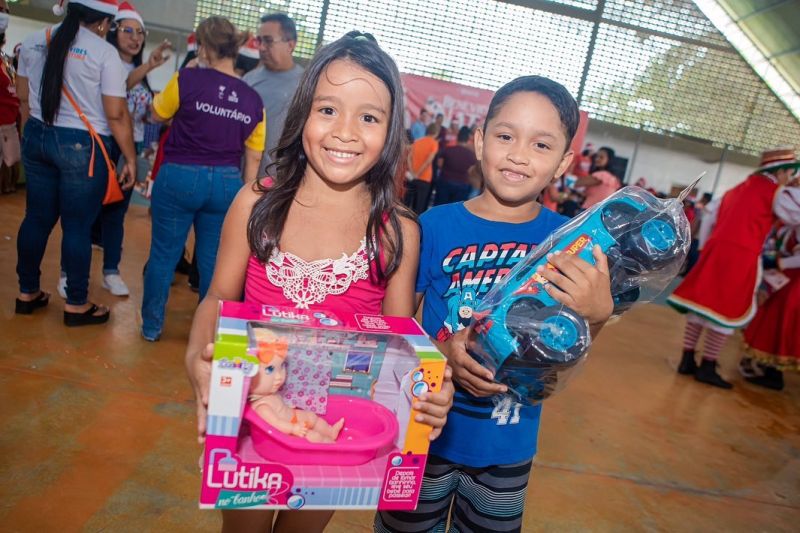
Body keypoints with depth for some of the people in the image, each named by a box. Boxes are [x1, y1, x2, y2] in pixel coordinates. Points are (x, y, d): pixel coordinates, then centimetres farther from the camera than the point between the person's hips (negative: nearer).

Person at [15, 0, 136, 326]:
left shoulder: (33, 42, 10)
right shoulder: (105, 53, -10)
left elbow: (23, 99, 15)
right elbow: (116, 115, -13)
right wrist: (130, 158, -6)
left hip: (38, 138, 6)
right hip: (83, 146, -6)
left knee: (37, 218, 14)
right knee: (78, 226, 1)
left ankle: (27, 293, 26)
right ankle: (76, 305, 11)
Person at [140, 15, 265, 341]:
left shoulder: (188, 79, -8)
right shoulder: (253, 100, 2)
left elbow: (158, 114, 9)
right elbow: (253, 160, 4)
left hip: (180, 177, -3)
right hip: (226, 183, 3)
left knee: (163, 254, 12)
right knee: (213, 261, 14)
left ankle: (152, 326, 26)